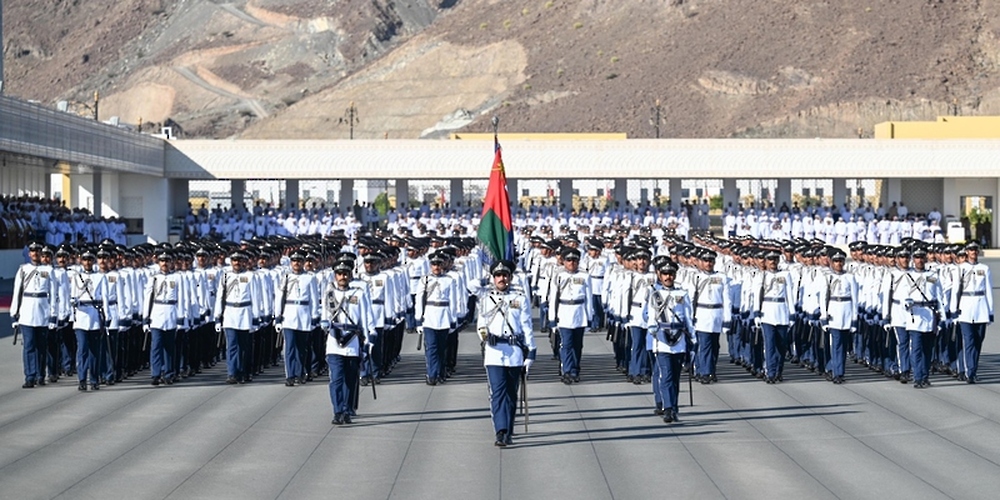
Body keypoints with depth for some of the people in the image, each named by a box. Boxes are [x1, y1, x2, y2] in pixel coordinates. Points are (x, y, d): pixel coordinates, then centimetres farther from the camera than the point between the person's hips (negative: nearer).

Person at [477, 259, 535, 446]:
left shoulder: (521, 299, 7)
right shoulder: (486, 300, 10)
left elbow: (527, 327, 5)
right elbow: (481, 324, 6)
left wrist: (531, 352, 1)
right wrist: (483, 333, -19)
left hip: (515, 352, 1)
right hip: (493, 352, -1)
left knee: (511, 394, 8)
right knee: (497, 392, -12)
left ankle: (507, 432, 19)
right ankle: (501, 432, -19)